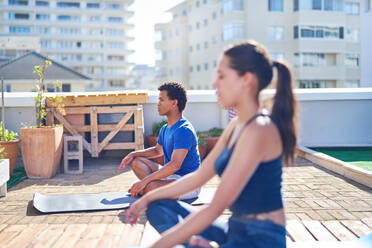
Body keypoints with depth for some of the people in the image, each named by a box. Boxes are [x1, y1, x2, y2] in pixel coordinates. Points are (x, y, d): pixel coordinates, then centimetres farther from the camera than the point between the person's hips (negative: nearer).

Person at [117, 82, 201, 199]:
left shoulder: (184, 130, -23)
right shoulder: (165, 129, 9)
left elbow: (175, 165, -31)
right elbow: (158, 150, 28)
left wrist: (144, 181, -32)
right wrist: (133, 154, 13)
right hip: (171, 176, 10)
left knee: (150, 188, -33)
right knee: (136, 161, 8)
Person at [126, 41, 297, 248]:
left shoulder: (258, 130, -21)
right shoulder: (236, 125, 8)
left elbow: (215, 208, -24)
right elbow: (199, 177, 15)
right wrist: (148, 198, 17)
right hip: (237, 229, 10)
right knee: (158, 207, 10)